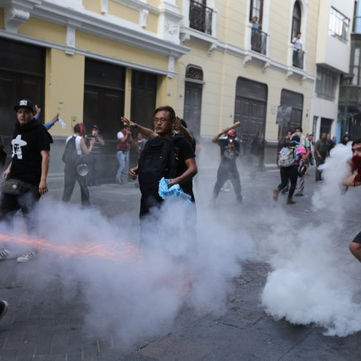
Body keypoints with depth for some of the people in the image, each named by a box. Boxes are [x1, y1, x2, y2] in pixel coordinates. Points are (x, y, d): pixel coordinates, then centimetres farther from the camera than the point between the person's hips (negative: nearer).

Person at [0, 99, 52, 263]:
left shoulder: (39, 131, -10)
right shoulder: (17, 129, 13)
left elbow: (45, 156, -17)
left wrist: (43, 180, -24)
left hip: (30, 182, -8)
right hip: (14, 180, 8)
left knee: (29, 215, 1)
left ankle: (32, 250, 17)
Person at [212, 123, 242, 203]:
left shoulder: (236, 143, -4)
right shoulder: (223, 141, -13)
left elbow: (237, 155, -10)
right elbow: (213, 140, -30)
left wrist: (233, 148, -27)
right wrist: (222, 132, -36)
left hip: (232, 166, 3)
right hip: (223, 166, -3)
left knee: (237, 184, 9)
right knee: (218, 184, 3)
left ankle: (239, 199, 27)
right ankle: (213, 199, 16)